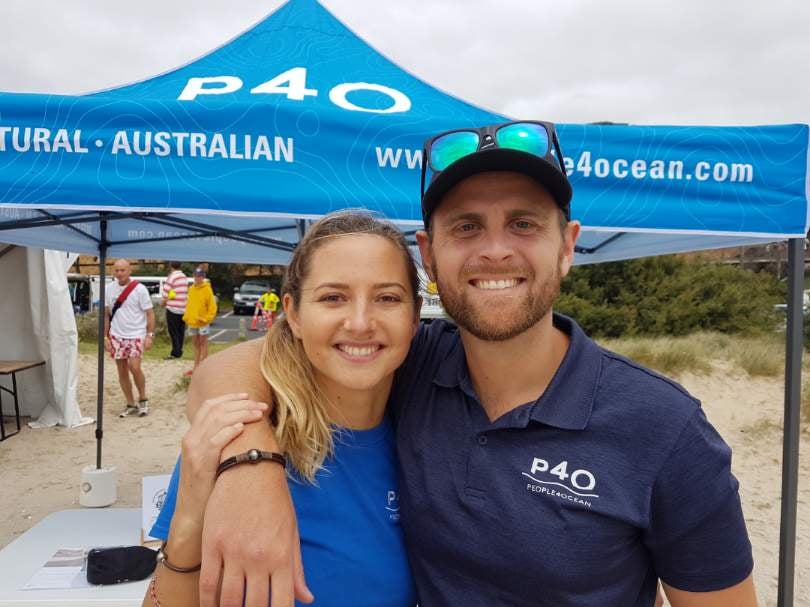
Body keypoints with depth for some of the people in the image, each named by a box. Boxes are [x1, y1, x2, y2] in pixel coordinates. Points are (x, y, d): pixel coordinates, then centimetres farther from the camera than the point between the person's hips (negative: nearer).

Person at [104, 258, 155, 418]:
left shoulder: (139, 289, -7)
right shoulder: (109, 289, 4)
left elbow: (150, 314, -5)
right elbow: (106, 314, 10)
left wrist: (150, 335, -11)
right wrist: (105, 337, 6)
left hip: (136, 335, -4)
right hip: (116, 336, 4)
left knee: (134, 367, -16)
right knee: (122, 371, 7)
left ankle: (143, 399, 5)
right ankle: (130, 405, 19)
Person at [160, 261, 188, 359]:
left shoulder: (172, 277, -12)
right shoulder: (185, 277, 10)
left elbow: (165, 292, -11)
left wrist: (162, 302, 8)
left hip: (173, 308, -7)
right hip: (183, 308, 7)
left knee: (173, 332, -1)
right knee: (180, 332, 12)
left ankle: (176, 353, -2)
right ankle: (179, 352, 17)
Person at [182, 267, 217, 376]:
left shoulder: (207, 289, -9)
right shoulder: (191, 288, 9)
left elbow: (212, 306, -10)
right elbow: (188, 304, 15)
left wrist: (207, 318, -15)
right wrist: (186, 316, 7)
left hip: (202, 322, -6)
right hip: (192, 322, 6)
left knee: (203, 344, 2)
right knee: (196, 344, 13)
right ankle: (196, 366, 20)